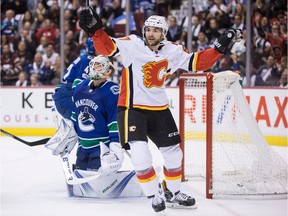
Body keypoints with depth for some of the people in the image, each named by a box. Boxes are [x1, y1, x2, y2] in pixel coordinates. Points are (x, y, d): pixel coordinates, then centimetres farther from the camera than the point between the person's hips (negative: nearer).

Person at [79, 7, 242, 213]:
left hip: (159, 109, 5)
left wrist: (221, 48, -1)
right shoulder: (133, 44, -12)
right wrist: (95, 30, -40)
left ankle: (173, 193, 32)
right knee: (140, 153, -19)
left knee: (174, 153, 12)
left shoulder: (173, 51, 1)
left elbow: (197, 62, 8)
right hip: (132, 108, -5)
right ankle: (154, 195, -1)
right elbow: (108, 47, -22)